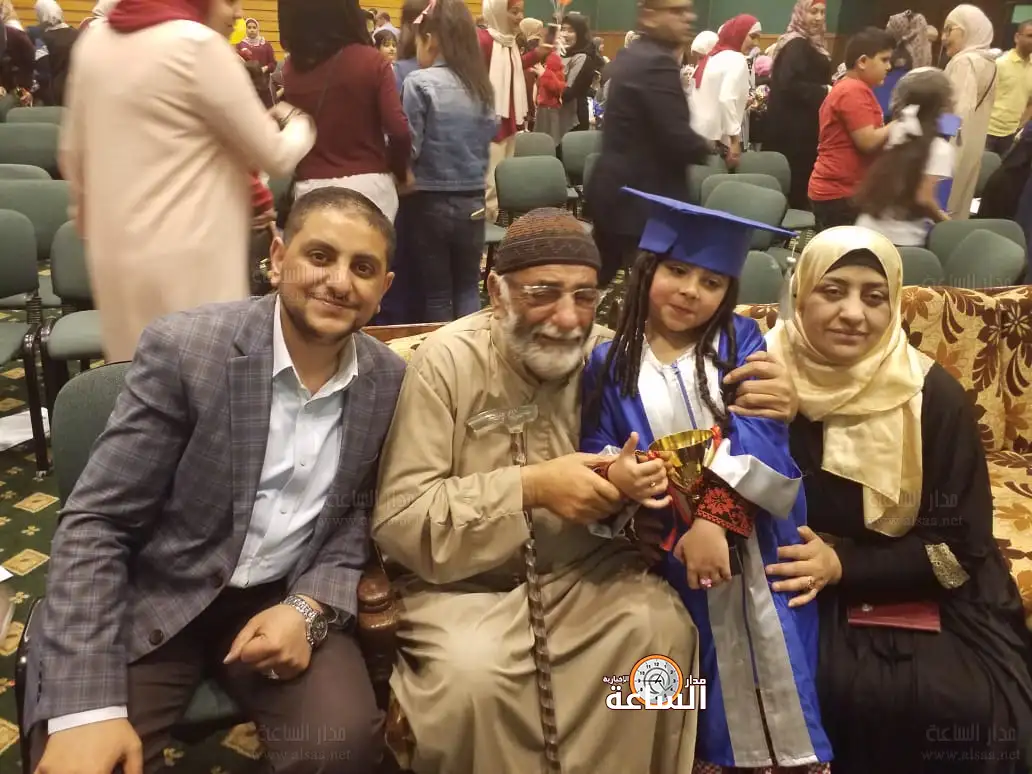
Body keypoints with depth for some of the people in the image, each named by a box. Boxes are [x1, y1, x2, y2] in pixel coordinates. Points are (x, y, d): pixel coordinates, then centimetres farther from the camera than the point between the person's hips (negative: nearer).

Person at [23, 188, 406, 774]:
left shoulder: (389, 381, -4)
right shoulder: (184, 348, -15)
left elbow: (359, 514, 6)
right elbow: (95, 522, -14)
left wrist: (310, 606, -15)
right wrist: (87, 706, -22)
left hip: (285, 599, 2)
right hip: (154, 596, -2)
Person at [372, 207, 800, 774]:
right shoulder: (448, 361, -13)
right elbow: (397, 519, -17)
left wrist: (757, 421, -15)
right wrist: (530, 488, -23)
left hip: (585, 573, 4)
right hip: (465, 582, -3)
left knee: (664, 630, -22)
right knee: (475, 672, -31)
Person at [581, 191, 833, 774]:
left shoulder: (740, 341, 1)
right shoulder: (611, 363, 0)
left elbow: (763, 437, -11)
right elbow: (597, 454, 0)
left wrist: (716, 518, -24)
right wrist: (617, 476, -25)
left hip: (755, 533, 1)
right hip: (673, 544, 0)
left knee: (773, 647, 4)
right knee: (711, 653, 6)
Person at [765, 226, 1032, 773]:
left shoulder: (935, 397, -10)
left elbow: (959, 546, -8)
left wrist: (842, 564, -21)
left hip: (924, 595, 1)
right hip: (801, 591, 0)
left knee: (969, 704, -21)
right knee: (844, 691, -24)